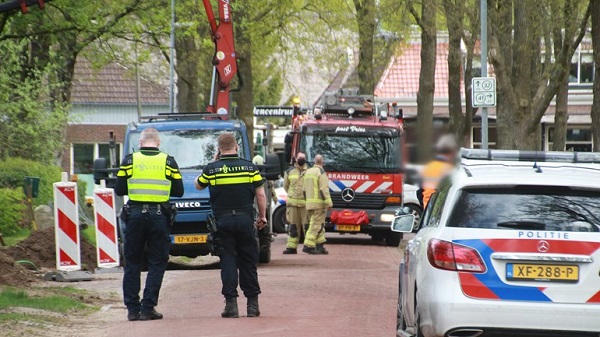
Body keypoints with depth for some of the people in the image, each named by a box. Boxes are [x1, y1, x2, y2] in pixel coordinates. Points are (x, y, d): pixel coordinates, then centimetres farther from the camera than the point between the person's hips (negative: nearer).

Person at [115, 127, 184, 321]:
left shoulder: (129, 161, 0)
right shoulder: (168, 162, 1)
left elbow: (119, 190, 4)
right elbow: (178, 191, 5)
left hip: (135, 215, 1)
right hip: (159, 216, -1)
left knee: (132, 264, 10)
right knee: (157, 264, 6)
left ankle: (132, 309, 7)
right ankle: (147, 308, -2)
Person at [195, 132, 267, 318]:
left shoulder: (212, 169, -3)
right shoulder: (250, 168, 0)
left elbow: (198, 185, 16)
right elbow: (261, 194, 0)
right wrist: (262, 217, 11)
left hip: (222, 221, -1)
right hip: (245, 220, 1)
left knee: (228, 261, 2)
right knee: (248, 262, 9)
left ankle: (231, 303, -5)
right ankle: (252, 303, 10)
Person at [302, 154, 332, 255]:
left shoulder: (308, 172, 15)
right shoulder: (321, 172, -9)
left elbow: (304, 189, 19)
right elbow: (324, 189, -16)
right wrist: (329, 203, -16)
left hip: (309, 203, 8)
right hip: (319, 203, -8)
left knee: (318, 226, 13)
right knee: (316, 225, -8)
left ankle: (320, 246, 11)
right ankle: (308, 246, -15)